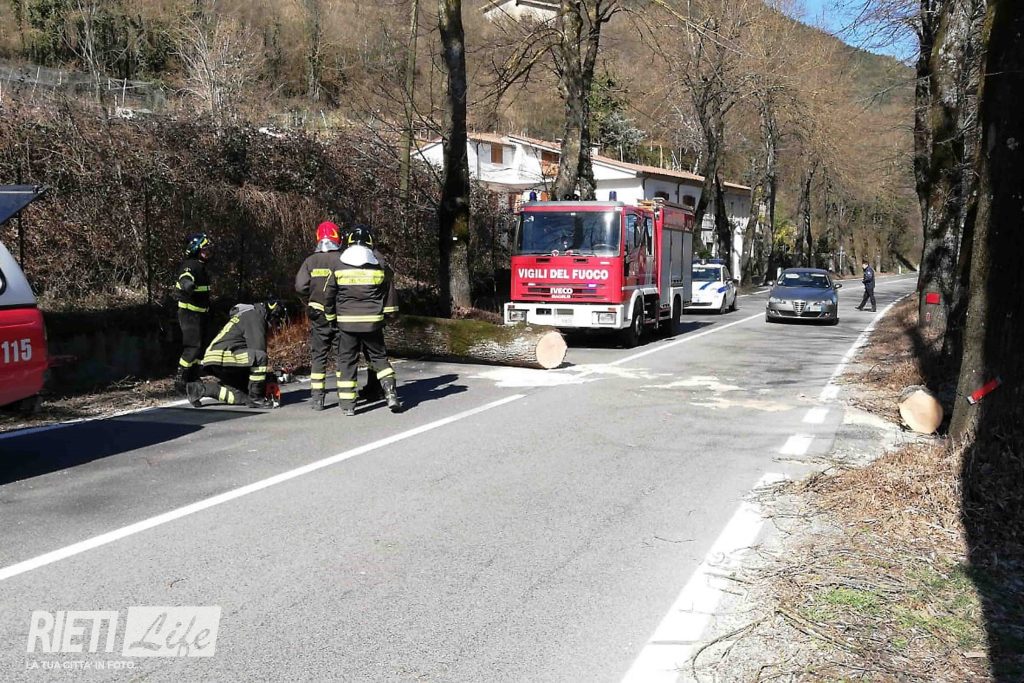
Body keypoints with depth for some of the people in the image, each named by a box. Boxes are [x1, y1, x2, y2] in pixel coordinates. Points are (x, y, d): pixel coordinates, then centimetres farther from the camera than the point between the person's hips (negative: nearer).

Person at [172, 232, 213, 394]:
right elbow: (185, 279, -38)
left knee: (200, 345, 15)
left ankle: (193, 379, 26)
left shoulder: (201, 266, 16)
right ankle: (180, 380, -9)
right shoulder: (190, 265, -15)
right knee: (193, 345, -14)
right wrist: (185, 287, -55)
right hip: (189, 312, -10)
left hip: (200, 314, 10)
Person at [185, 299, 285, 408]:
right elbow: (258, 350, -17)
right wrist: (266, 367, -3)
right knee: (260, 357, -27)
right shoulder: (255, 317, -9)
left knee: (243, 397, 7)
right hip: (221, 357, -11)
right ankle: (256, 398, -16)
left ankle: (200, 388, 9)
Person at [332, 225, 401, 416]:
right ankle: (391, 393, 2)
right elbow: (390, 295, 8)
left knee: (346, 360, 6)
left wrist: (332, 314, 19)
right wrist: (388, 315, 19)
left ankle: (347, 404, 5)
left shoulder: (338, 266, -2)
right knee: (379, 357, 14)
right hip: (372, 321, 1)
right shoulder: (380, 267, 1)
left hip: (346, 321, -1)